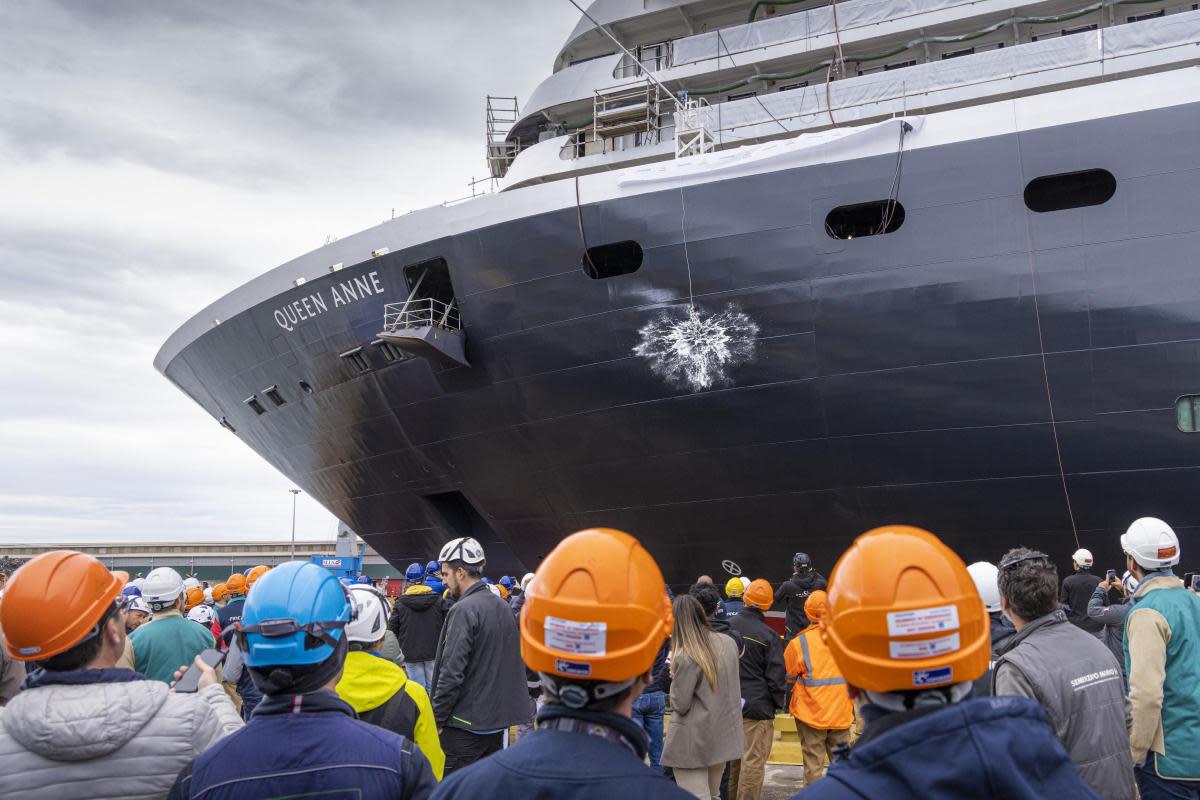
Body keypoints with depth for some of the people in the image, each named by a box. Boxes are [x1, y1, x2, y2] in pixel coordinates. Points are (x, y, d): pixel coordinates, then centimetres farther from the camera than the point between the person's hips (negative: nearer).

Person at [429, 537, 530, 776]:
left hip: (465, 726, -8)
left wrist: (436, 720, -12)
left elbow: (452, 673, -20)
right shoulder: (502, 606, 9)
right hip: (497, 720, 8)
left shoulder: (464, 610, -16)